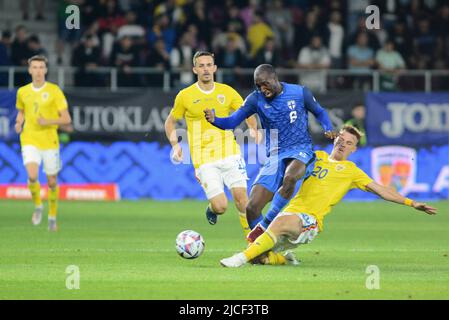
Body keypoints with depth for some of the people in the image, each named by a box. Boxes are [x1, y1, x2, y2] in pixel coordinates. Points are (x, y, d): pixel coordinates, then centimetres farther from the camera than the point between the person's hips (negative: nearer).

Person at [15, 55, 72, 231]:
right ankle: (38, 206, 6)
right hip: (29, 141, 1)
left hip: (50, 142, -1)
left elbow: (66, 119, -6)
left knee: (52, 182, 7)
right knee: (32, 177, -21)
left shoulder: (54, 91, -5)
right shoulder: (22, 92, 5)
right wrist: (19, 123, 2)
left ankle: (52, 216, 28)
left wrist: (48, 122, -22)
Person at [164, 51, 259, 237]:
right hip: (204, 159, -2)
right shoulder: (185, 96, 2)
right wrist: (175, 145, -1)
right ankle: (212, 209, 26)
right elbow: (170, 122, 14)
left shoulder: (227, 92, 6)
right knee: (220, 206, -12)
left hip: (229, 153, 2)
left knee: (241, 197, -11)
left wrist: (254, 130, -5)